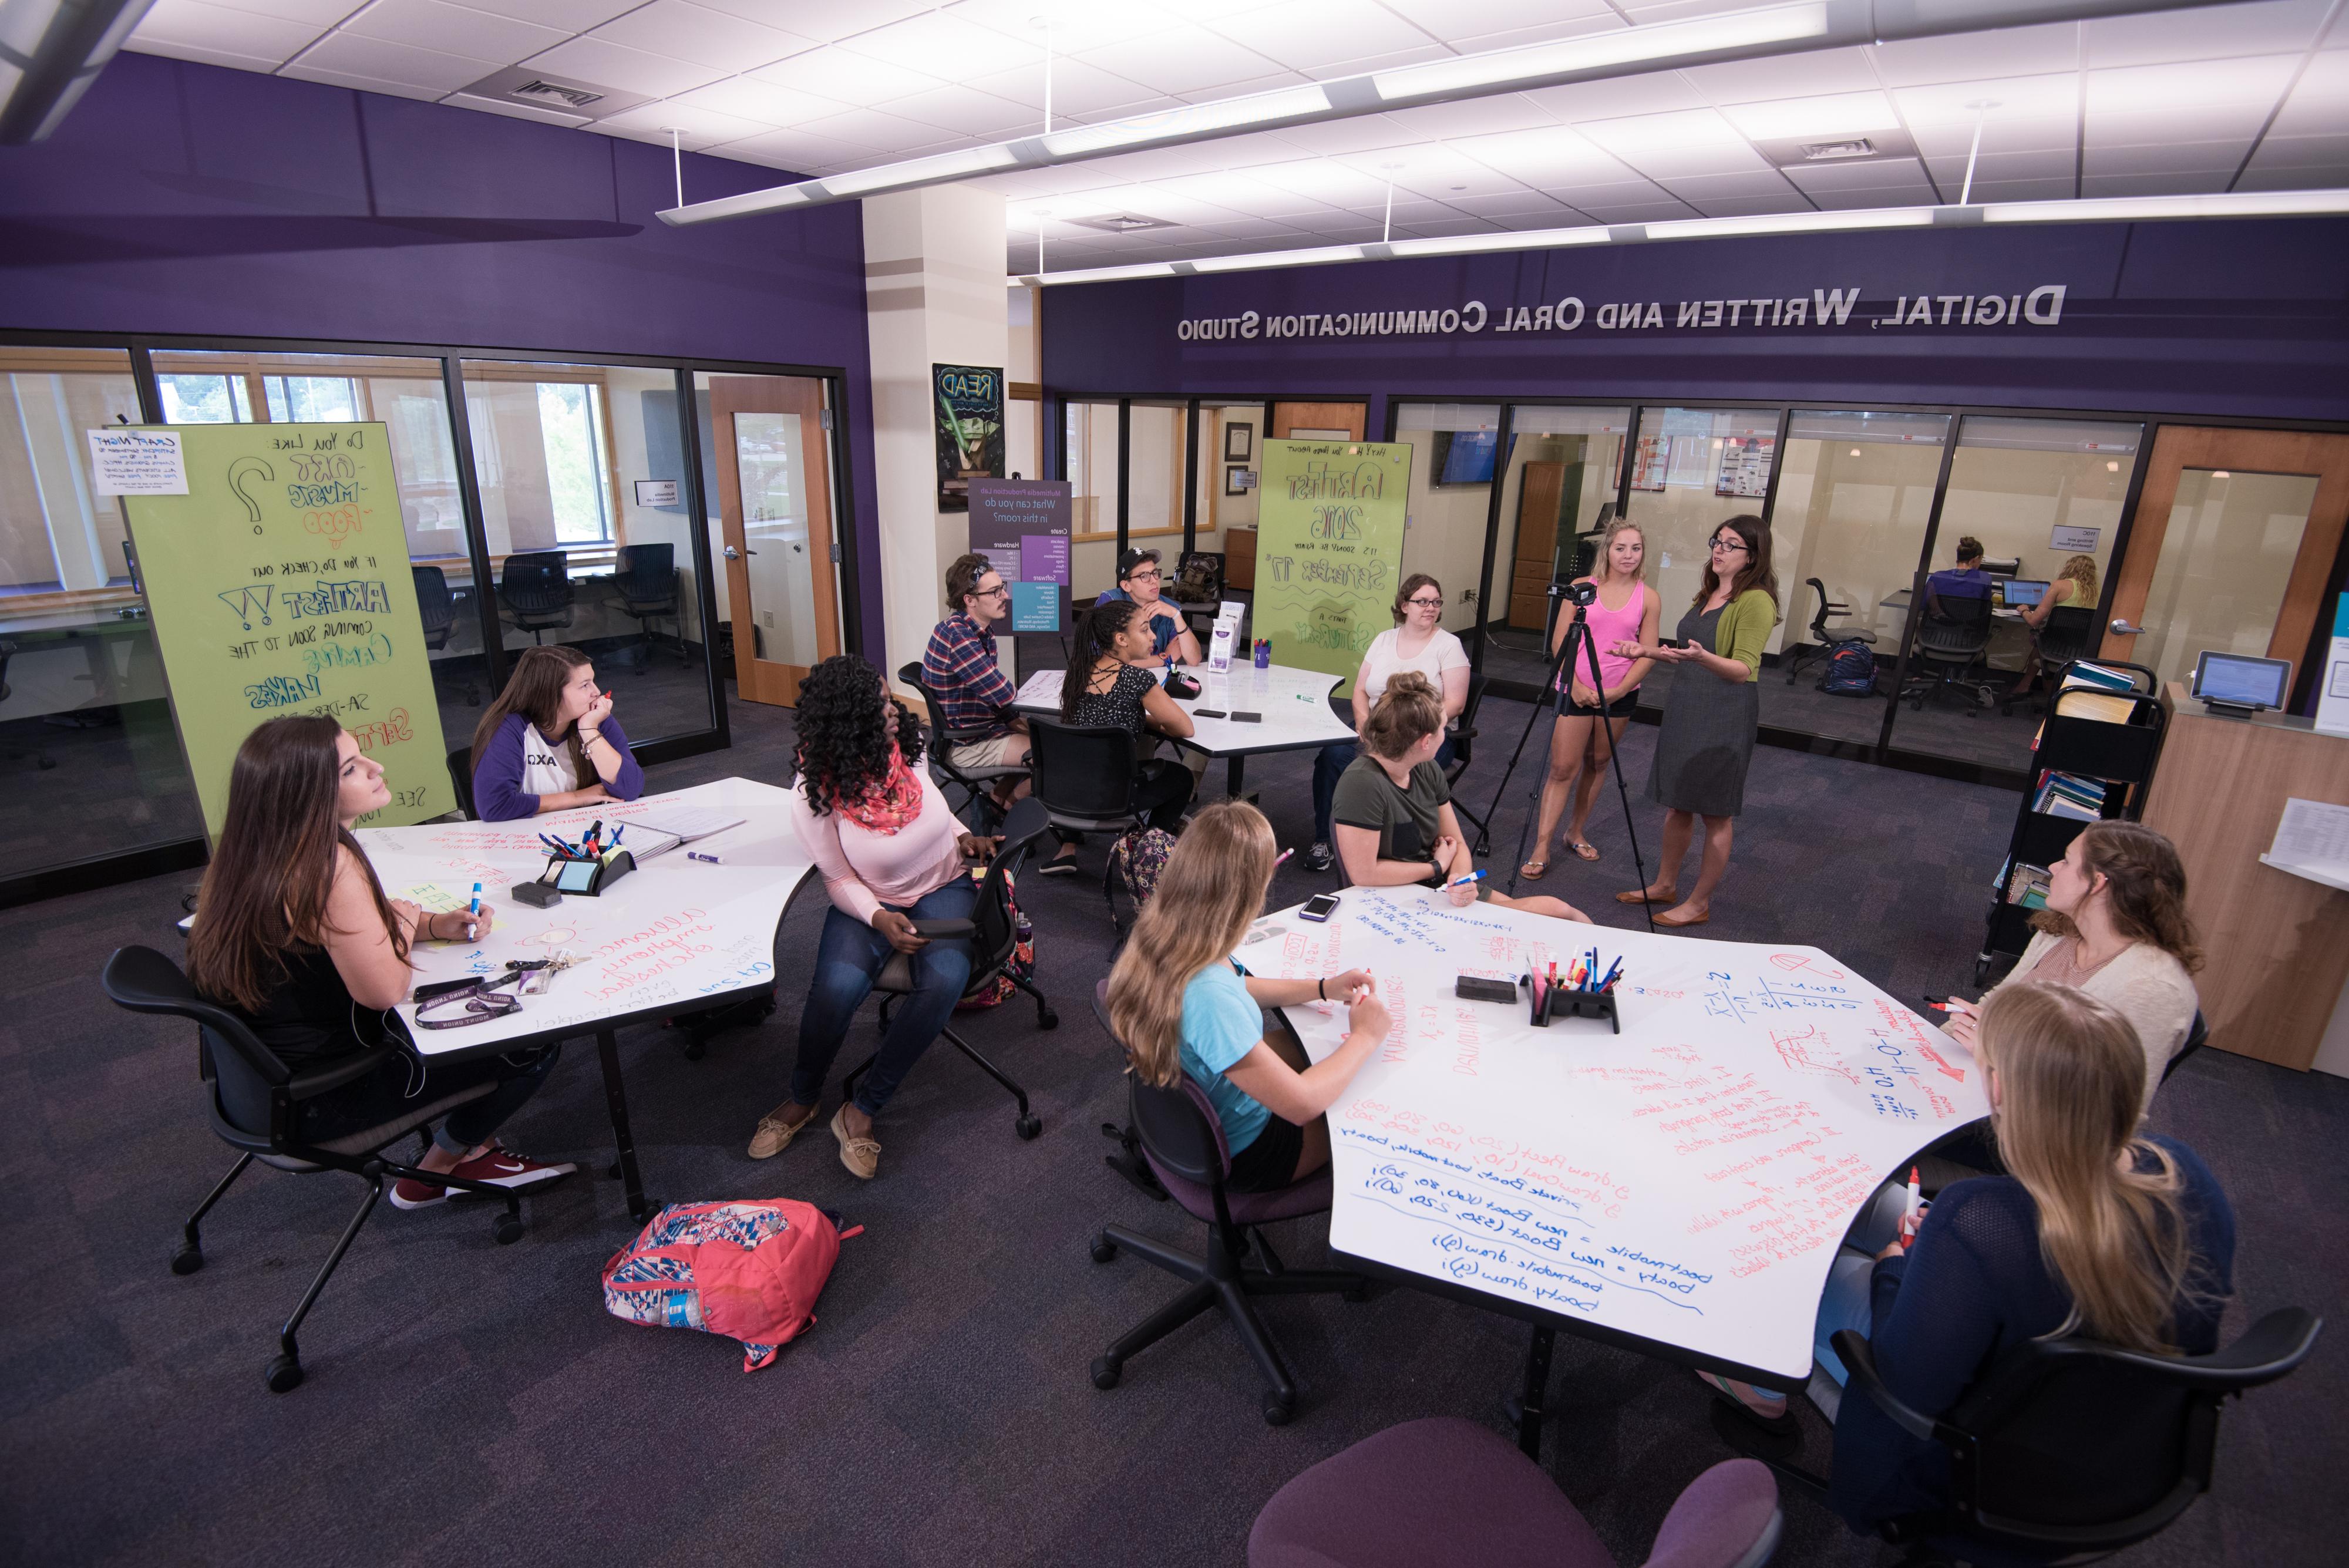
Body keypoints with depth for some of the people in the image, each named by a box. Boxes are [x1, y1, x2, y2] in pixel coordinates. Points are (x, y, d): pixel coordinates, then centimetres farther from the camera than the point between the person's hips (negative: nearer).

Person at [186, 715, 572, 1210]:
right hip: (313, 1101, -9)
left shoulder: (256, 853, 0)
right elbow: (385, 991, -28)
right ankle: (438, 1169, 19)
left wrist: (434, 925, 0)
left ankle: (472, 1148, 23)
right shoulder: (328, 866, -30)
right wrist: (404, 921, -8)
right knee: (534, 1045, -4)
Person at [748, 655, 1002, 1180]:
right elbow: (840, 881, -9)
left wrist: (963, 838, -4)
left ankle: (862, 1112, -10)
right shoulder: (813, 797, -18)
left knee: (945, 980, -28)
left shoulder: (907, 750, -10)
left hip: (942, 887, 2)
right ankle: (803, 1098, 6)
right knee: (837, 989, -28)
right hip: (871, 901, -2)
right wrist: (879, 919, -26)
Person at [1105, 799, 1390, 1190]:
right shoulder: (1208, 999, -43)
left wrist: (1321, 988, -1)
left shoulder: (1158, 941, -17)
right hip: (1240, 1153, -7)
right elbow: (1301, 1104, -32)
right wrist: (1364, 1038, -18)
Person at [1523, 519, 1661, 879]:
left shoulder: (1649, 599, 1)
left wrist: (1618, 691, -11)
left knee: (1597, 764, 12)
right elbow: (1560, 641, -2)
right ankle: (1541, 847, -3)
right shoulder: (1582, 588, -1)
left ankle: (1577, 832, 29)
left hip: (1618, 696, 2)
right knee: (1563, 769, -5)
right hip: (1576, 690, -2)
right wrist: (1576, 685, -11)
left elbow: (1648, 656, 0)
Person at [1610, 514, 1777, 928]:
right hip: (1685, 706, 9)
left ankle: (1699, 903, 12)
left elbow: (1744, 669, -19)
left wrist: (1702, 657, -36)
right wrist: (1647, 651, 12)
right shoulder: (1707, 594, 15)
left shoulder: (1755, 600, -13)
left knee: (1717, 813, 2)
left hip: (1726, 715, -8)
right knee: (1676, 802, 15)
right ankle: (1665, 885, 27)